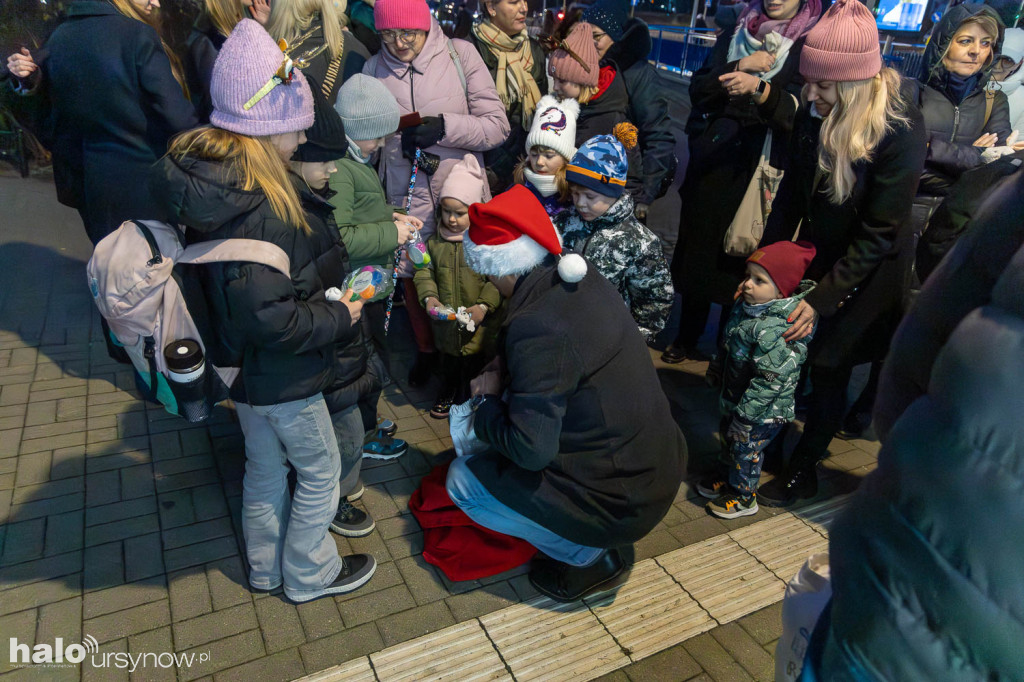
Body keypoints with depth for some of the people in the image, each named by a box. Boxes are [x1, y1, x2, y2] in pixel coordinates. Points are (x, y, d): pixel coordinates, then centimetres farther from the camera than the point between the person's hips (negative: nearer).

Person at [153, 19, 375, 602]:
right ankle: (309, 575, 35)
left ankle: (266, 567, 46)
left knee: (265, 467, 25)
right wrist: (338, 319, -18)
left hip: (241, 366, 9)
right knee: (320, 470, 14)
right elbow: (268, 317, -31)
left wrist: (329, 266, 2)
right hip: (280, 377, -9)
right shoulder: (255, 208, -31)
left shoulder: (203, 175, -1)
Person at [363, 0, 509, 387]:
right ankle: (425, 349, 38)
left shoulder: (460, 54, -5)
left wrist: (445, 127, -20)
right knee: (412, 275, 12)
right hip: (406, 196, 2)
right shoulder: (374, 69, 2)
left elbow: (497, 126, -9)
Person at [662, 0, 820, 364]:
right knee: (697, 252, 7)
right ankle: (686, 339, 24)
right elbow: (697, 89, 5)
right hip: (709, 163, 3)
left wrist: (758, 87, -34)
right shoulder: (737, 32, 13)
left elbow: (796, 111, -16)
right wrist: (738, 67, -11)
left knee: (739, 261, 0)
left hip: (758, 172, -3)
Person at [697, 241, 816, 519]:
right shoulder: (747, 304, -4)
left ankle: (744, 496, 34)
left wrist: (747, 414, -25)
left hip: (763, 410, -9)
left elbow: (771, 379, -31)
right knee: (732, 441, 27)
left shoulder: (775, 329, -33)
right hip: (734, 396, 9)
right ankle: (731, 477, 51)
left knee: (745, 449, 11)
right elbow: (727, 345, 13)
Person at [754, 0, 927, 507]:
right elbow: (791, 195, -2)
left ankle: (803, 470, 23)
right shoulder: (813, 114, -10)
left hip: (867, 271, -4)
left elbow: (880, 234, -22)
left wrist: (822, 299, -24)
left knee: (828, 369, 4)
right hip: (818, 253, 5)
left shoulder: (900, 130, -25)